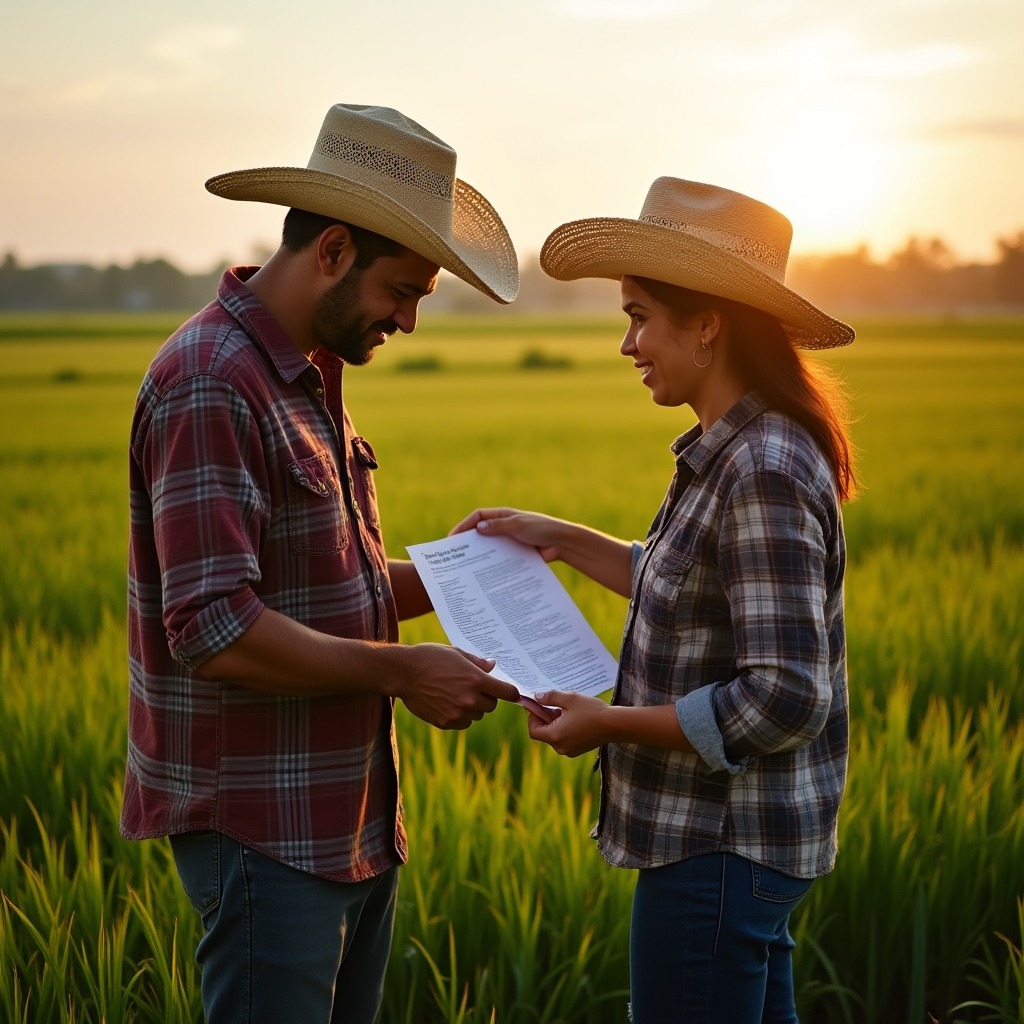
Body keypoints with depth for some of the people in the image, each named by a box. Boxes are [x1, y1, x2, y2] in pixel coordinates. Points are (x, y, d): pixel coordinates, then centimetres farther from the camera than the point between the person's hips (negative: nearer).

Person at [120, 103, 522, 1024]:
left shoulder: (309, 376, 14)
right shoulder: (210, 387, -18)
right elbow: (213, 628, -26)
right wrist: (400, 672, -19)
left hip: (355, 816, 9)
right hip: (265, 832, -9)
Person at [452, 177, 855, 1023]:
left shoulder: (764, 475, -24)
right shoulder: (729, 451, 7)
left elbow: (785, 698, -27)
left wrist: (610, 723, -18)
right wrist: (561, 539, 19)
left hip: (721, 852, -10)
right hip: (719, 831, 10)